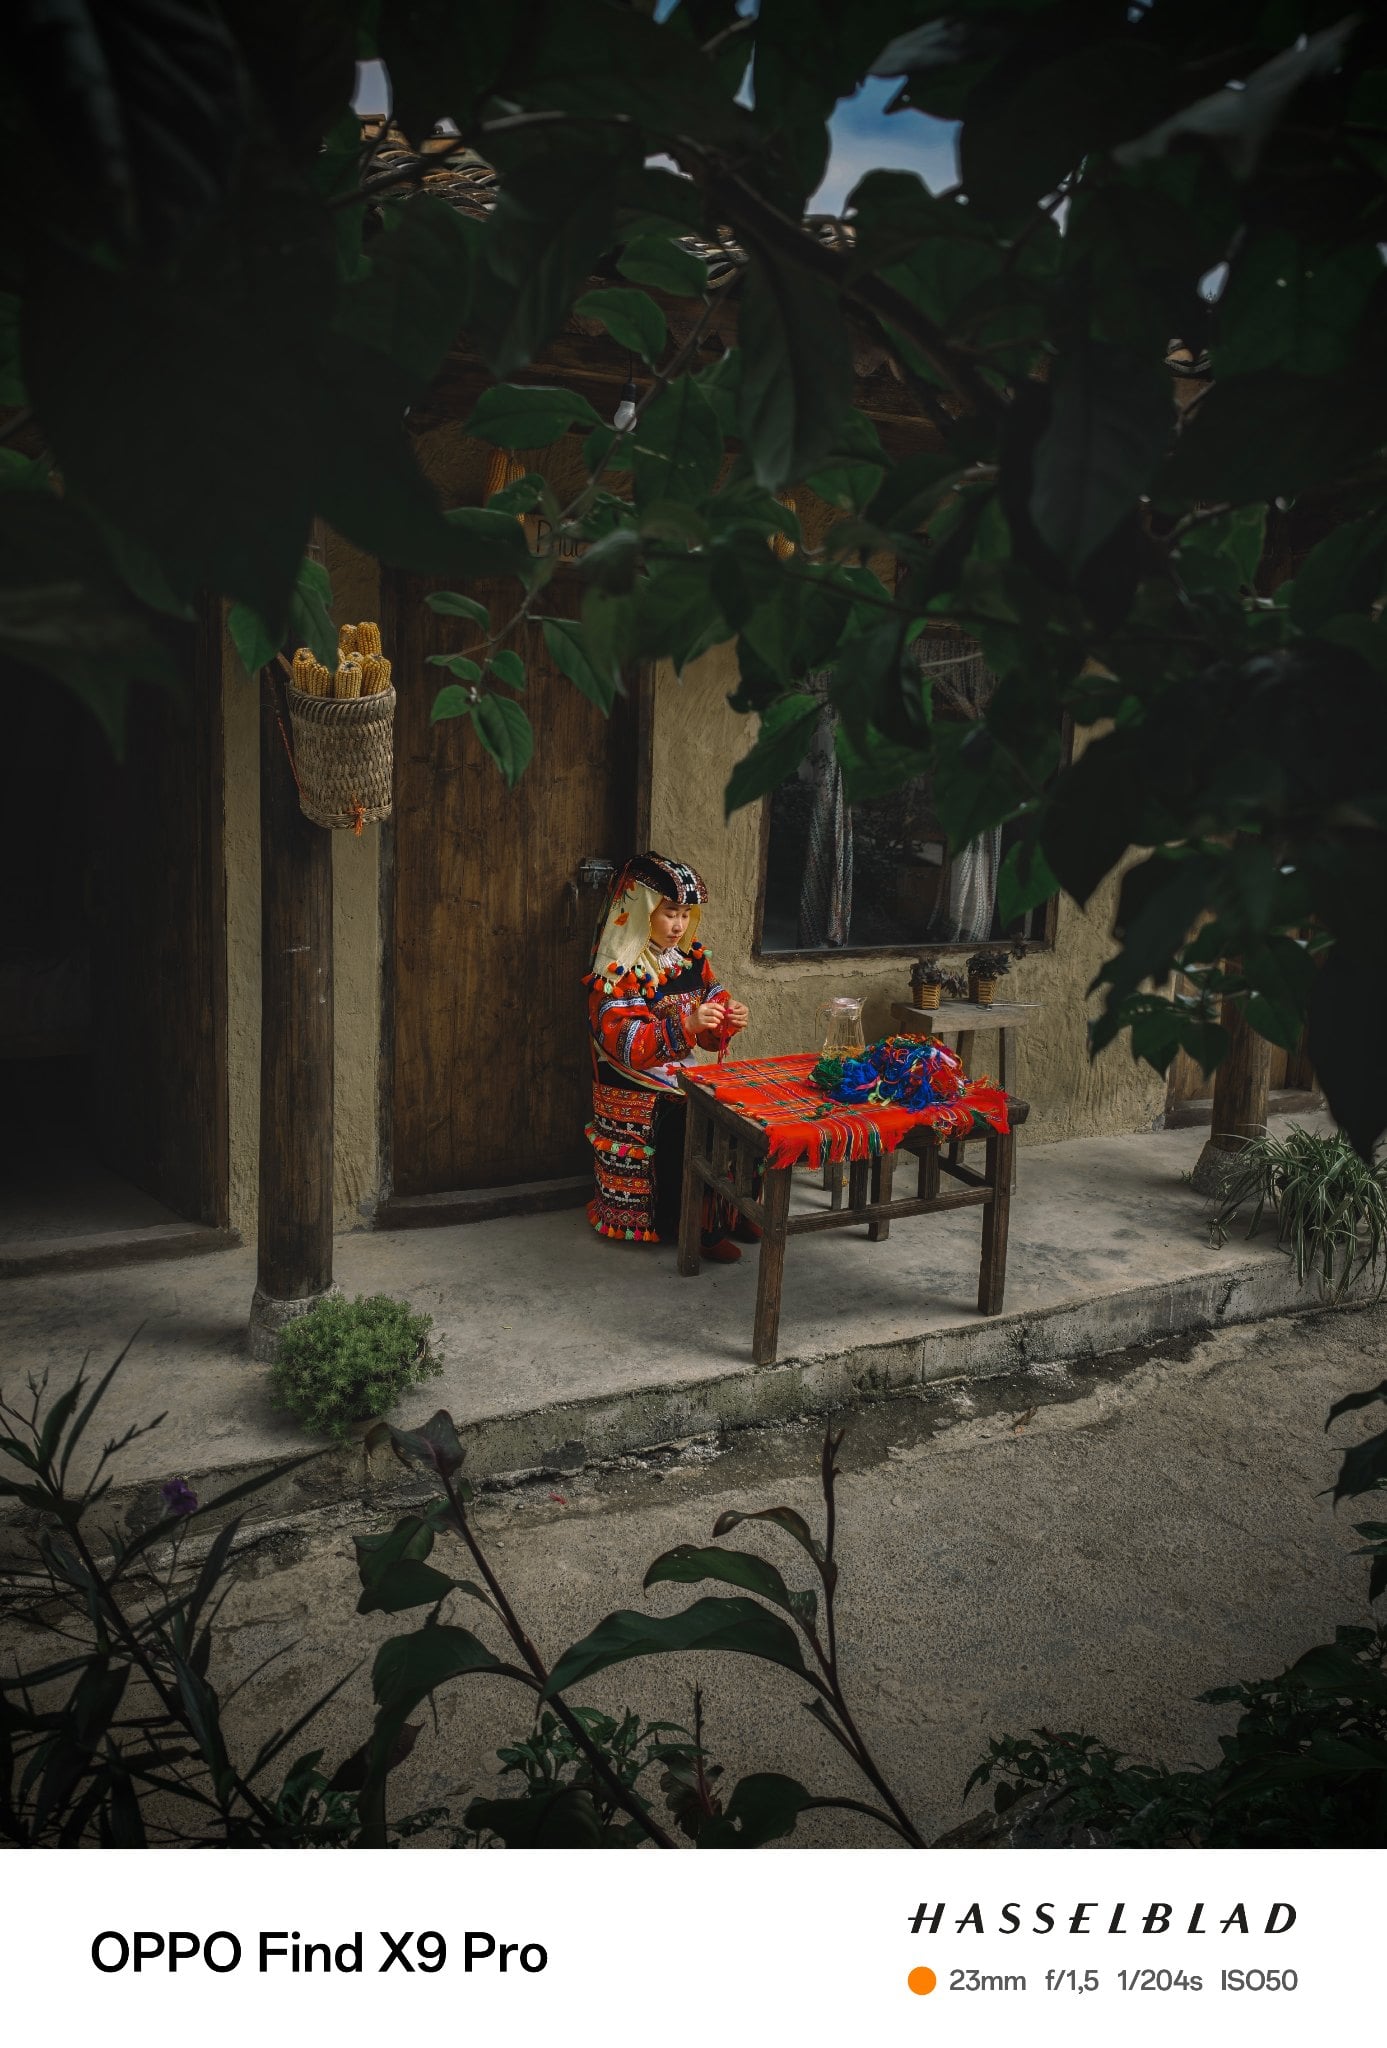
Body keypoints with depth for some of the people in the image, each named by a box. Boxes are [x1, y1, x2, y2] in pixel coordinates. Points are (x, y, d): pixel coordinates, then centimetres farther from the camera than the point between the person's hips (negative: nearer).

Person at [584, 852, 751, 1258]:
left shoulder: (691, 957, 9)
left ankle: (730, 1213, 2)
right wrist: (685, 1023, -33)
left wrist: (728, 1016, -10)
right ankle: (698, 1228, -11)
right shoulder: (619, 970, -13)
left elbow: (709, 1032, 14)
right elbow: (626, 1046, -22)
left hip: (683, 1079, 7)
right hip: (637, 1097, -7)